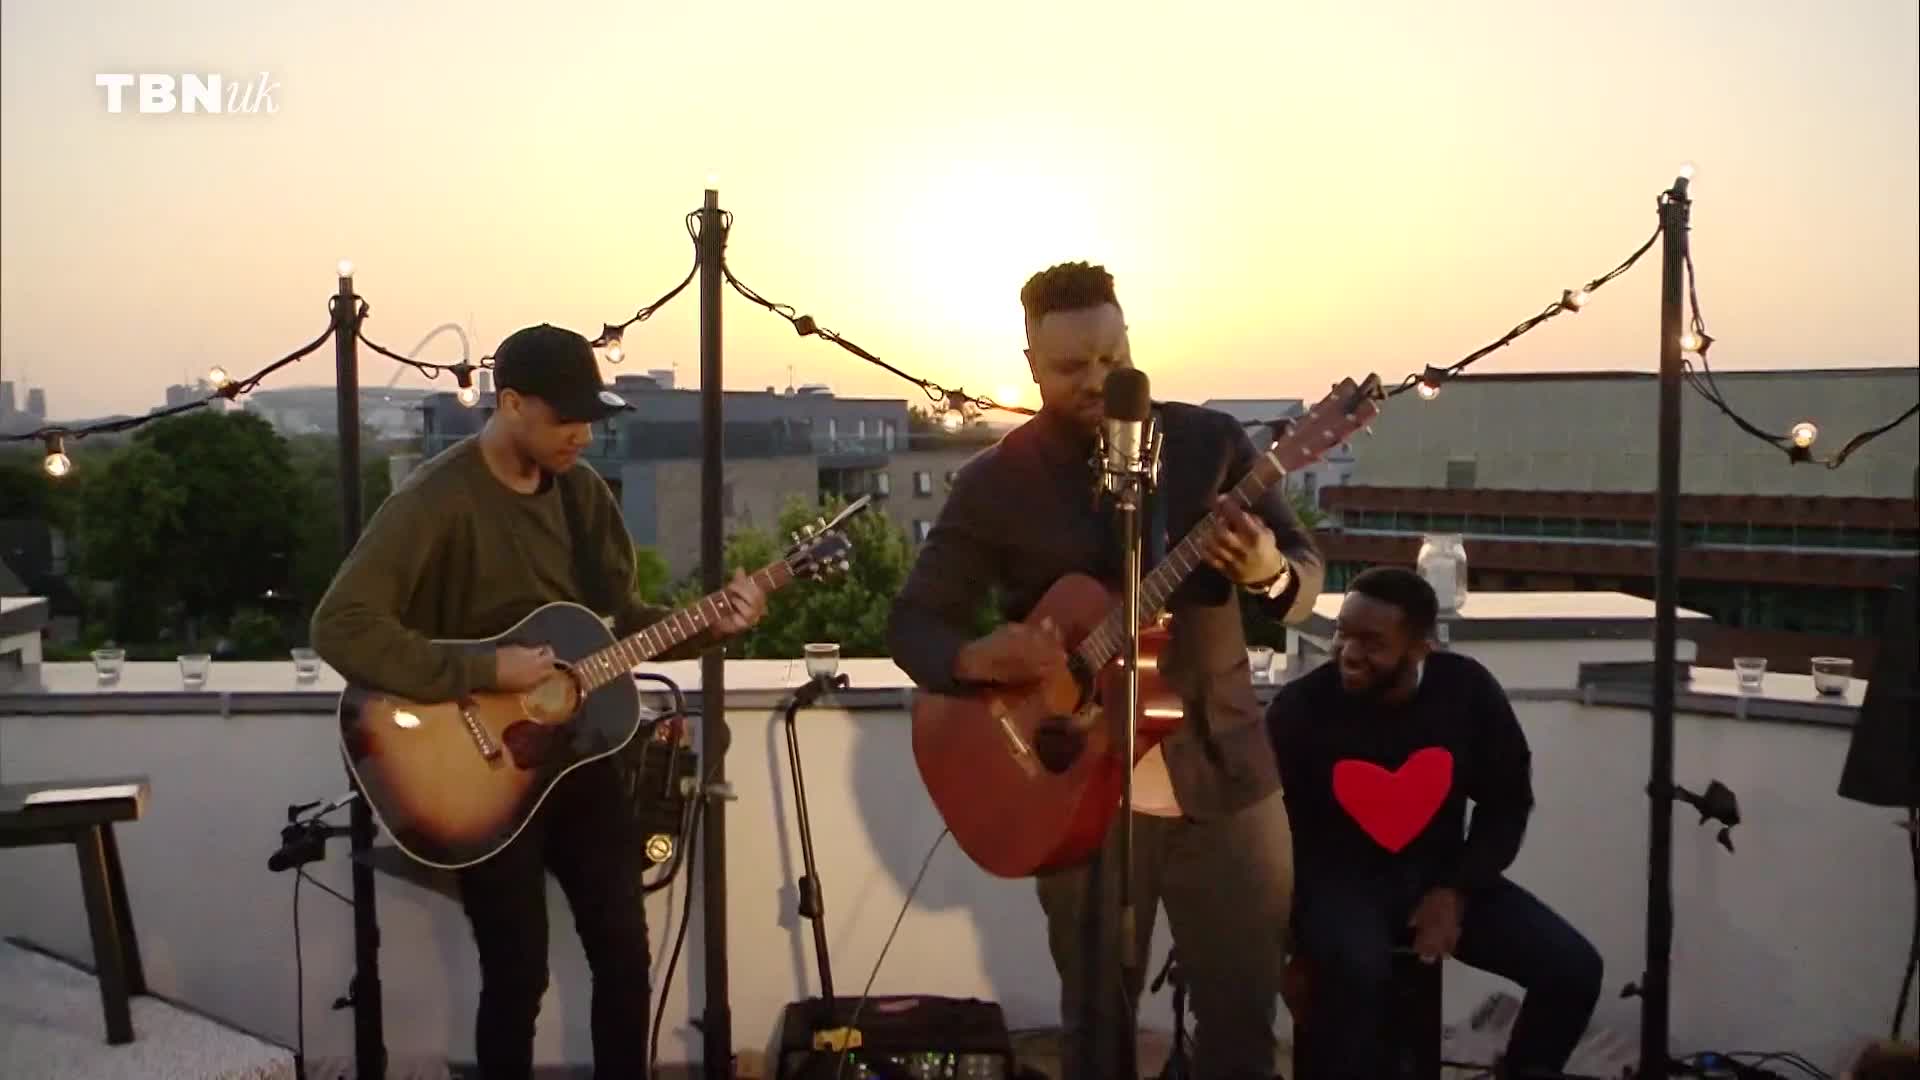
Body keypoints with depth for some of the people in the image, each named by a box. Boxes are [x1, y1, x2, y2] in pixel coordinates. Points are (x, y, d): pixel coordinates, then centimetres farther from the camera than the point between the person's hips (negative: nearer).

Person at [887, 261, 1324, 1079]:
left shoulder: (1210, 441, 0)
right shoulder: (994, 482, -3)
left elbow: (1307, 576, 2)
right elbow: (912, 622, 0)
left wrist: (1270, 572, -23)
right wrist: (975, 657, -23)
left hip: (1223, 774, 1)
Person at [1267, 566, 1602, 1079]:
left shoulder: (1468, 689, -8)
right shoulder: (1298, 706, -15)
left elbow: (1507, 801, 5)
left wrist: (1457, 892, -5)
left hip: (1441, 875, 4)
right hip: (1338, 879, -3)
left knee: (1574, 968, -11)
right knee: (1353, 970, -37)